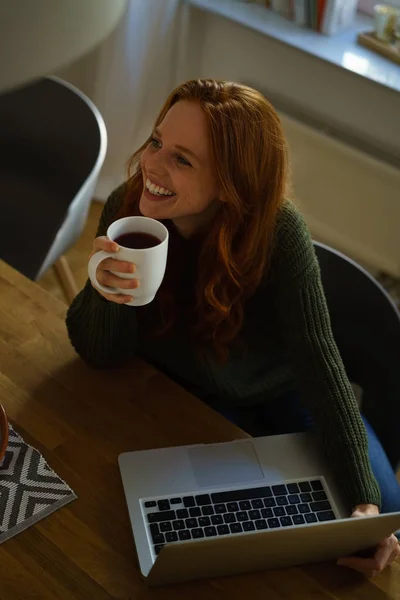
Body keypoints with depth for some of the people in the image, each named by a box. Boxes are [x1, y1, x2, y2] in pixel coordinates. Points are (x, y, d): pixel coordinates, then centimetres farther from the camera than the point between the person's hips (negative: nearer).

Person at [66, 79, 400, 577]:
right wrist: (106, 292, -43)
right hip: (192, 401, 1)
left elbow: (318, 363, -29)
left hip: (285, 394, 0)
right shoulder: (127, 209, -24)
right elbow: (102, 356, -19)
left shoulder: (278, 231, -30)